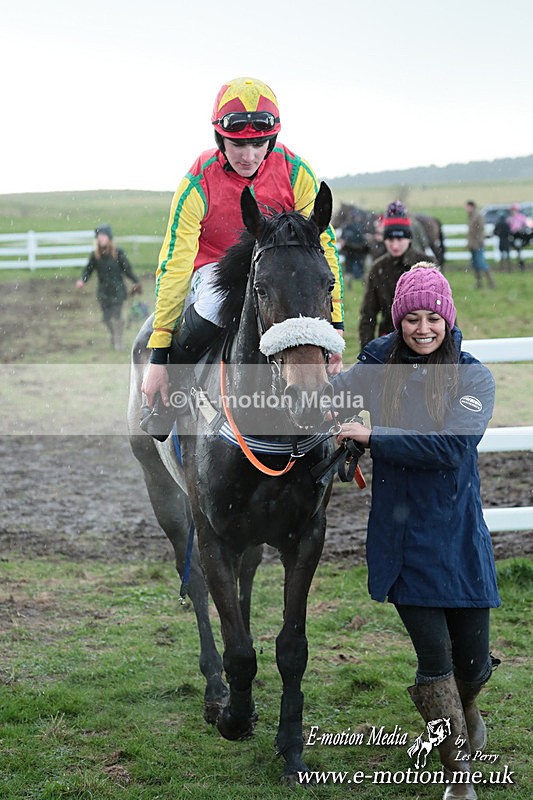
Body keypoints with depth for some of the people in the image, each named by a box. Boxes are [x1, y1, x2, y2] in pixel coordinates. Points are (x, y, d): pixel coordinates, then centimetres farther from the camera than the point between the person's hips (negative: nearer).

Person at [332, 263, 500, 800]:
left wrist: (373, 436, -22)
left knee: (471, 656, 8)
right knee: (433, 656, -5)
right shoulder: (376, 371, 0)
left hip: (458, 536, 0)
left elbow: (451, 447, -20)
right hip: (400, 538, 0)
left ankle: (468, 710, 46)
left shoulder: (473, 378, -6)